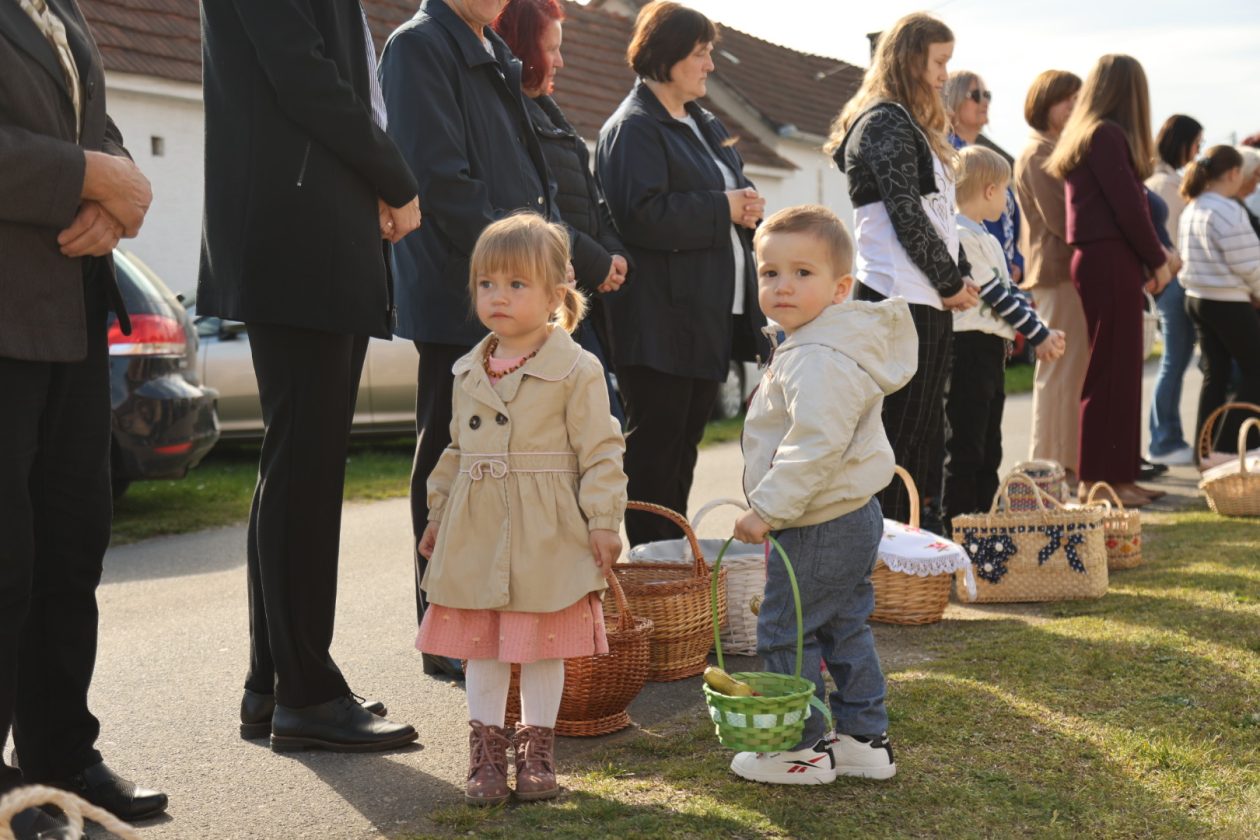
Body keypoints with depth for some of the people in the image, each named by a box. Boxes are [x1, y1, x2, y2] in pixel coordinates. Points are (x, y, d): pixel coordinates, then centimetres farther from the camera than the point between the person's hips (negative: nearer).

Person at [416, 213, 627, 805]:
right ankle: (486, 748, 21)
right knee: (480, 645, 10)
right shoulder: (469, 372, 9)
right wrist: (438, 514, 19)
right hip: (476, 531, 5)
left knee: (543, 645, 7)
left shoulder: (577, 370, -8)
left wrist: (603, 522, -10)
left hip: (546, 532, -5)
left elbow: (600, 451, -7)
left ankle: (536, 745, 22)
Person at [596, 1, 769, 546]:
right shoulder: (633, 128, -9)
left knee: (685, 443, 13)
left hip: (710, 315, 9)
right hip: (662, 321, -9)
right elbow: (643, 214, -21)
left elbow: (730, 191, 26)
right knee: (655, 446, -4)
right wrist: (725, 209, -15)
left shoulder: (703, 124, 20)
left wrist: (746, 205, 2)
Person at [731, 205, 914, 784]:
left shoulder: (819, 359, -23)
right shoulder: (815, 346, 12)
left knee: (785, 632, 2)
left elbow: (815, 445, -31)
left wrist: (767, 507, -25)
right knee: (845, 629, 19)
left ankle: (803, 748, 14)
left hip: (819, 529, -11)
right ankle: (865, 739, 29)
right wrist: (776, 507, 19)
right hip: (853, 517, 11)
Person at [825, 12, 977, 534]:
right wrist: (952, 282, -7)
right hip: (901, 301, -10)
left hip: (927, 302, 10)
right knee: (899, 437, -7)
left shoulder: (913, 127, 22)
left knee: (924, 433, 11)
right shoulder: (886, 122, -9)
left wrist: (958, 278, 8)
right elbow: (907, 216, -15)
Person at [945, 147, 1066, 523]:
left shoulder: (988, 240, 18)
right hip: (969, 347, -10)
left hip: (992, 348, 10)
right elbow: (994, 295, -15)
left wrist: (1041, 332, 1)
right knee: (964, 448, -6)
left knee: (988, 448, 13)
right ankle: (955, 525, -2)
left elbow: (1007, 294, 15)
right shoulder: (961, 236, -14)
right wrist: (1037, 335, -11)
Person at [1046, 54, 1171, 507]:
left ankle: (1117, 474, 18)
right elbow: (1128, 207, -15)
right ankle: (1099, 478, -3)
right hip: (1110, 261, -10)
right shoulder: (1108, 135, -11)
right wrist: (1158, 261, -4)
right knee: (1111, 371, -6)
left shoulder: (1082, 135, 18)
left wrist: (1150, 256, 12)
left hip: (1098, 260, 10)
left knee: (1121, 369, 12)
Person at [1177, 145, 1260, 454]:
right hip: (1229, 304, -8)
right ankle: (1232, 447, 2)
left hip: (1197, 299, 8)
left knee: (1215, 373, 12)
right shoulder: (1228, 211, -18)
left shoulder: (1191, 210, 10)